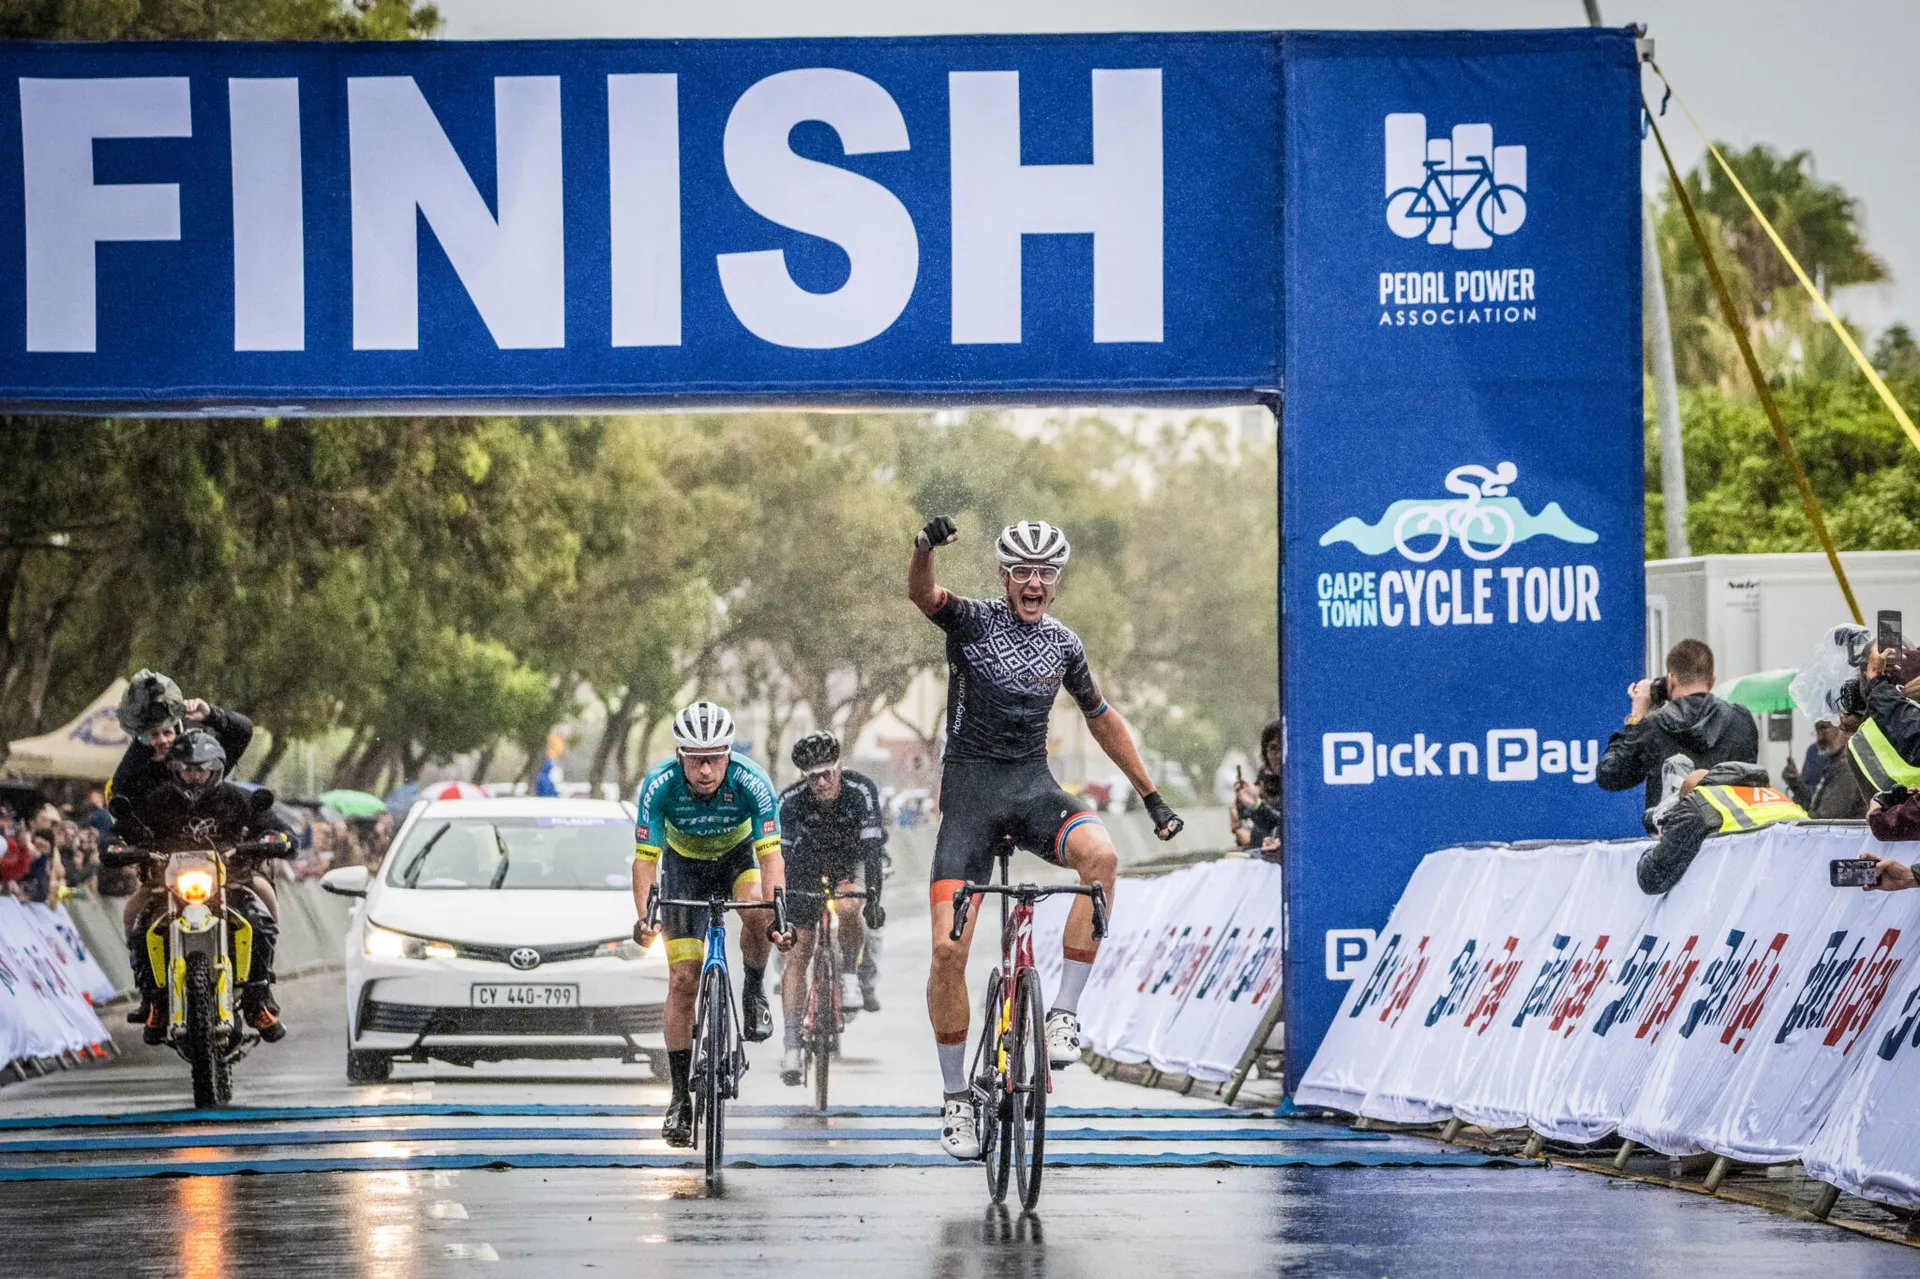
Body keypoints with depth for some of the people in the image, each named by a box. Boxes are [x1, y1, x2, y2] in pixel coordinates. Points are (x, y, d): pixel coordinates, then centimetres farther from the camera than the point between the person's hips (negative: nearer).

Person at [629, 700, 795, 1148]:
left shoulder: (752, 782, -32)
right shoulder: (659, 785, -30)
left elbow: (770, 855, -34)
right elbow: (645, 858, -28)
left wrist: (777, 916, -49)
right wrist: (644, 918, -44)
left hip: (738, 856, 0)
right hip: (684, 864, 0)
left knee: (756, 909, -35)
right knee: (683, 979, -9)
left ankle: (753, 993, -5)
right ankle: (681, 1098, -1)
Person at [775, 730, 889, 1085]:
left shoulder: (860, 790, -29)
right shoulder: (791, 801, -26)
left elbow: (872, 848, -33)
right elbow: (778, 856, -24)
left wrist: (873, 897, -42)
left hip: (851, 861, -1)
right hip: (808, 865, 1)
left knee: (847, 907, -35)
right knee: (800, 949, -10)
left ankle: (850, 978, -9)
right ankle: (791, 1049, -10)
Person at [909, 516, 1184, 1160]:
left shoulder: (1063, 644, 8)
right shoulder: (972, 621, -3)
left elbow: (1101, 718, 21)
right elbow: (920, 592, -25)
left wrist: (1151, 796, 21)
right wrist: (926, 546, -48)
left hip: (1034, 787, 2)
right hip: (970, 790, -2)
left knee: (1100, 854, -31)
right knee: (949, 948, -12)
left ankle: (1065, 1011, -21)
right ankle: (957, 1096, 3)